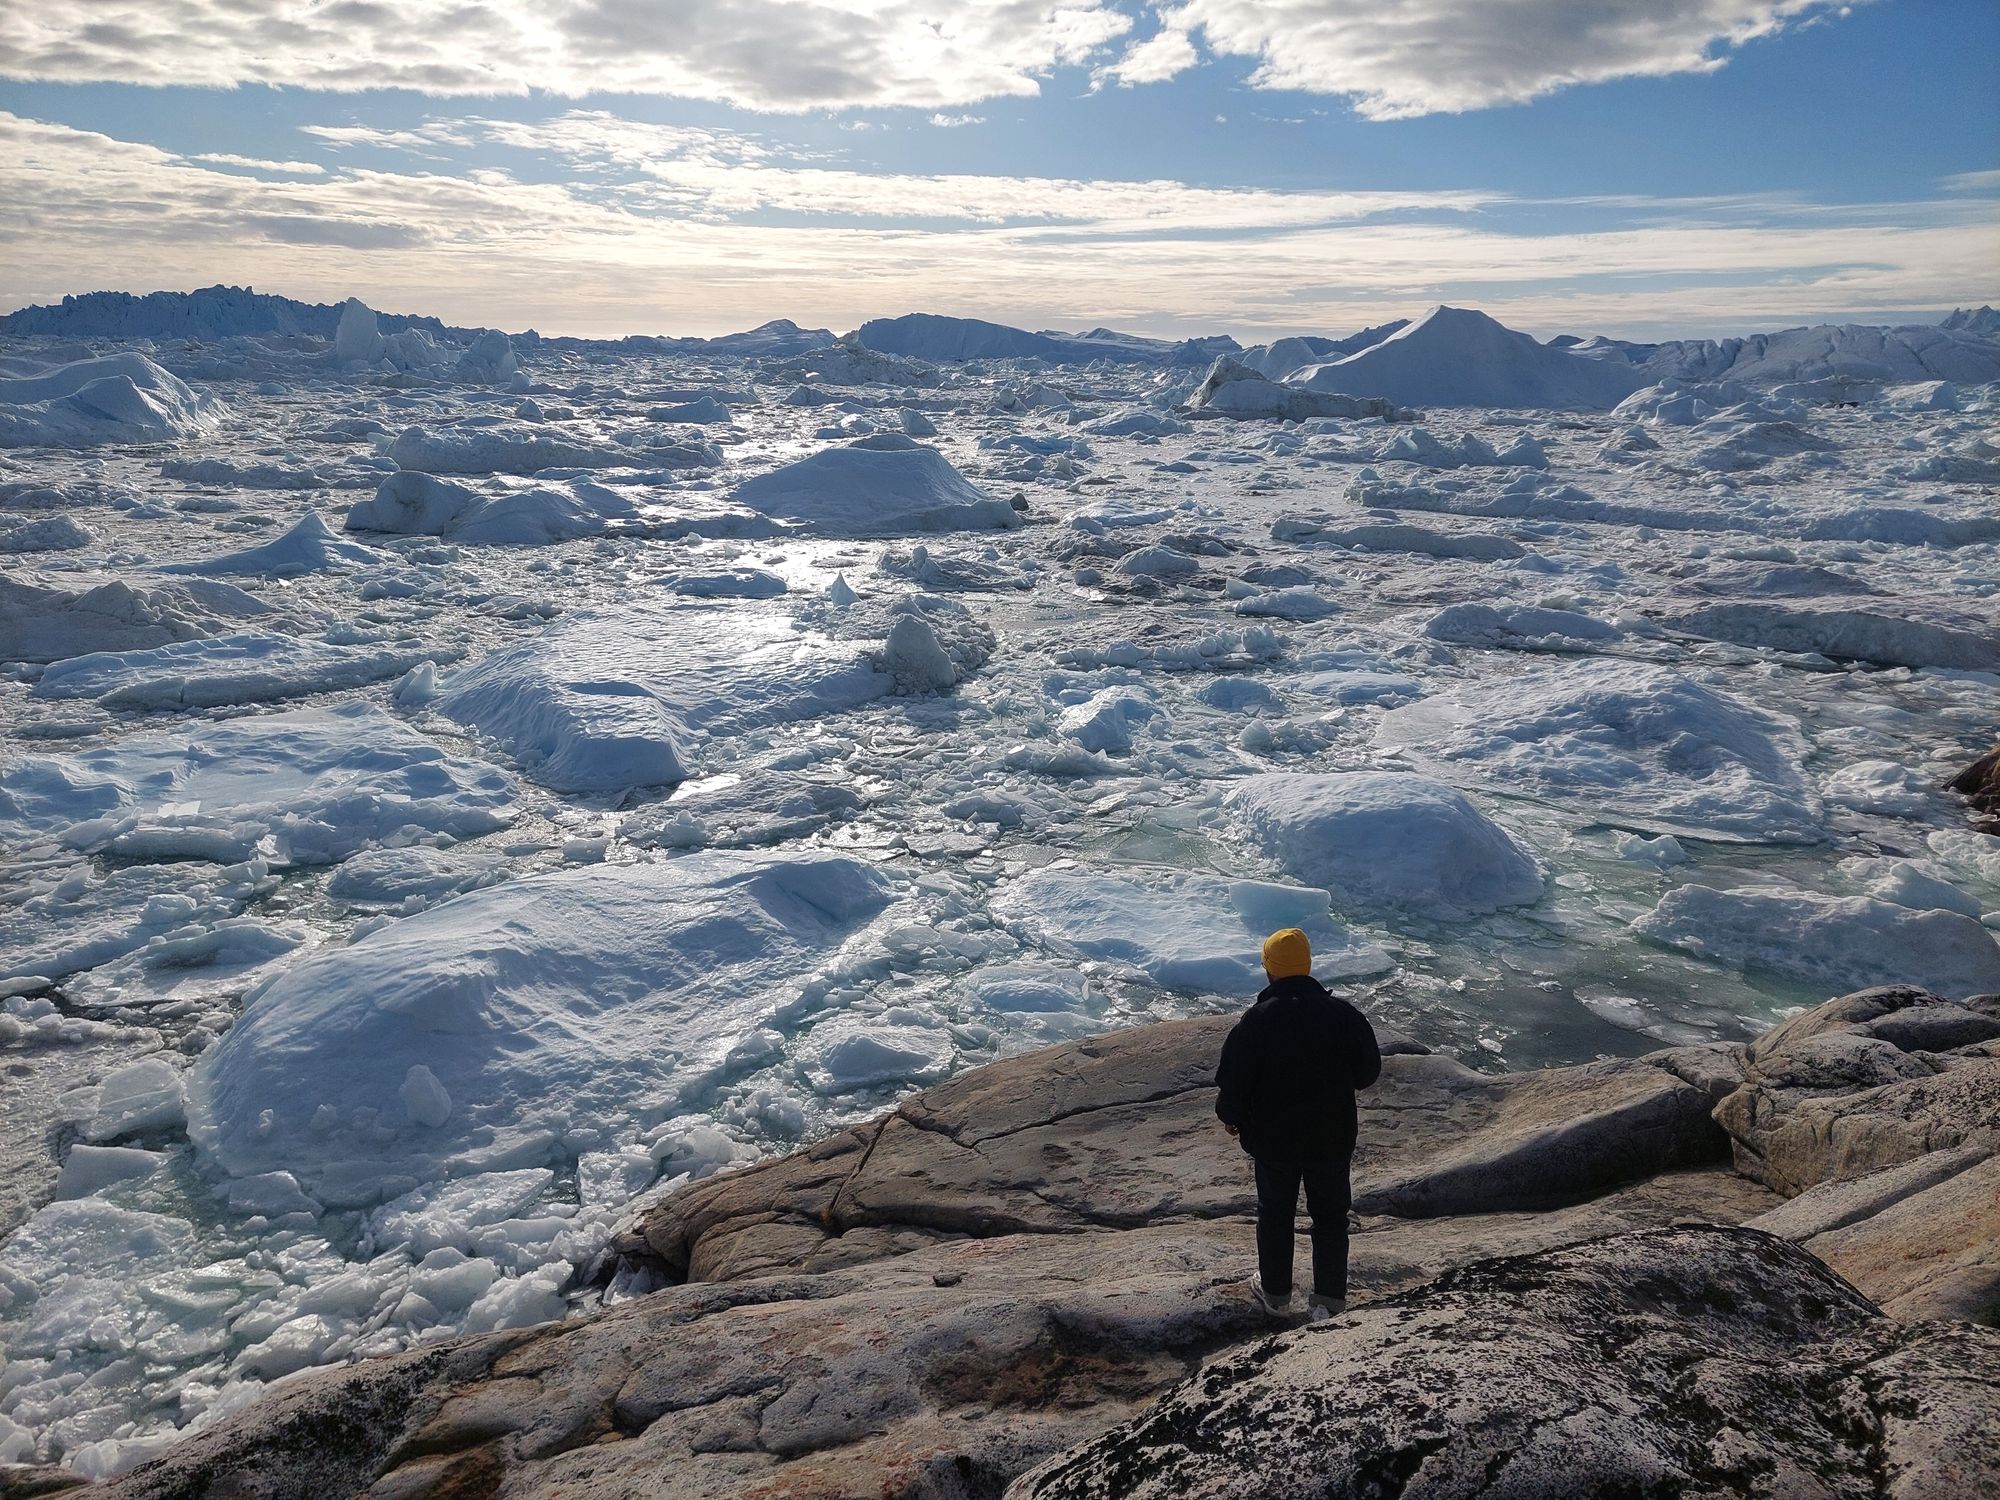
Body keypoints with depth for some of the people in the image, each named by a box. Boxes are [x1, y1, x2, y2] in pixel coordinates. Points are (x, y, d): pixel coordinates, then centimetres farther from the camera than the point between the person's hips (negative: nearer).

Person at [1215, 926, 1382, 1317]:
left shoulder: (1256, 1021, -18)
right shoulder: (1344, 1014, -12)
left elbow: (1233, 1080, -12)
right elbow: (1369, 1071, 0)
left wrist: (1230, 1117, 7)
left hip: (1273, 1139, -1)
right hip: (1333, 1138, 1)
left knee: (1275, 1213, 18)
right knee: (1330, 1216, 17)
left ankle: (1275, 1292, 31)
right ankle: (1330, 1300, 17)